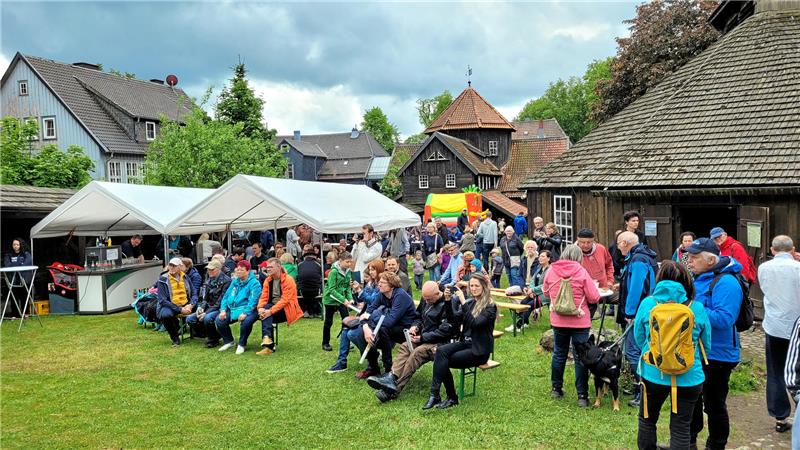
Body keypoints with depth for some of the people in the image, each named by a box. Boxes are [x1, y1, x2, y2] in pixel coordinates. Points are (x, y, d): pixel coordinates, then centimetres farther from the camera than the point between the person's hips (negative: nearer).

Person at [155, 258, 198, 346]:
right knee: (165, 315, -37)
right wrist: (180, 310, -19)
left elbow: (194, 294, 9)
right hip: (169, 306, -3)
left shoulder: (185, 278, 9)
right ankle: (175, 338, -11)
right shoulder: (163, 280, -3)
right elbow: (163, 300, -10)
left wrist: (191, 305, -14)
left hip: (185, 306, 3)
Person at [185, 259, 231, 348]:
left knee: (207, 318, -35)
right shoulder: (208, 280, 11)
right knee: (189, 319, -6)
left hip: (220, 309, -8)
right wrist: (200, 307, -5)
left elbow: (221, 301, -18)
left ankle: (213, 340, -9)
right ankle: (209, 334, 7)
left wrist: (206, 313, -20)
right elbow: (203, 297, 16)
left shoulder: (226, 281, -14)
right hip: (208, 308, 8)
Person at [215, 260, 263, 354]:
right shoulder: (234, 281, 16)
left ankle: (242, 344, -9)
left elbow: (253, 301, -17)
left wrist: (245, 313, -30)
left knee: (246, 321, -36)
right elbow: (226, 296, 17)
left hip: (246, 310, -6)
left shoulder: (254, 283, -6)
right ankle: (228, 341, 11)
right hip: (232, 309, 6)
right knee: (219, 320, -15)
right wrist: (223, 310, 0)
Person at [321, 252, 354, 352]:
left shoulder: (348, 271, -3)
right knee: (328, 322, 8)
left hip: (342, 299, 5)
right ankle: (325, 343, 21)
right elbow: (332, 289, -24)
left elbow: (348, 287, 5)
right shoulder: (334, 271, -22)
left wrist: (350, 298, -11)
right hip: (331, 299, -5)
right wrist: (344, 299, -28)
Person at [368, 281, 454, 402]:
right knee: (404, 347, -16)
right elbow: (418, 316, 25)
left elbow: (444, 331, -20)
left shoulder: (447, 304, -17)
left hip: (439, 341, -8)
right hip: (424, 337, 8)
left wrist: (422, 337, -18)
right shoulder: (425, 300, 9)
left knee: (417, 352, -29)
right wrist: (415, 326, 1)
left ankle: (395, 389, -30)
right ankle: (392, 377, -32)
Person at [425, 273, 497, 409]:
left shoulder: (490, 306, -8)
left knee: (442, 361, -23)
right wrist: (448, 301, -9)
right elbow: (453, 321, 2)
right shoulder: (469, 302, 11)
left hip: (479, 350, -6)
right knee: (441, 350, -24)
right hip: (465, 343, 6)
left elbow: (474, 323, -23)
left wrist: (463, 302, -26)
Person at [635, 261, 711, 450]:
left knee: (647, 420, 21)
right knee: (681, 428, 10)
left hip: (653, 374, 0)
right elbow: (706, 346, 5)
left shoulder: (647, 304, -7)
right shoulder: (697, 308, -6)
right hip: (688, 377, 0)